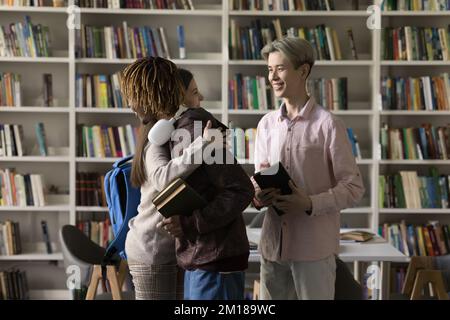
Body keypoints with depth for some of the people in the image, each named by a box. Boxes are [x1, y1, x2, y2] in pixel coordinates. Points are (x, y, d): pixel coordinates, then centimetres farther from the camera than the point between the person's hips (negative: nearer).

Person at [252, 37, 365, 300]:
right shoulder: (266, 124, 10)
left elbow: (354, 188, -7)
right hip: (272, 244, 5)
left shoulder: (328, 124, -8)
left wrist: (310, 203, -21)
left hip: (314, 247, -5)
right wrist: (258, 197, -8)